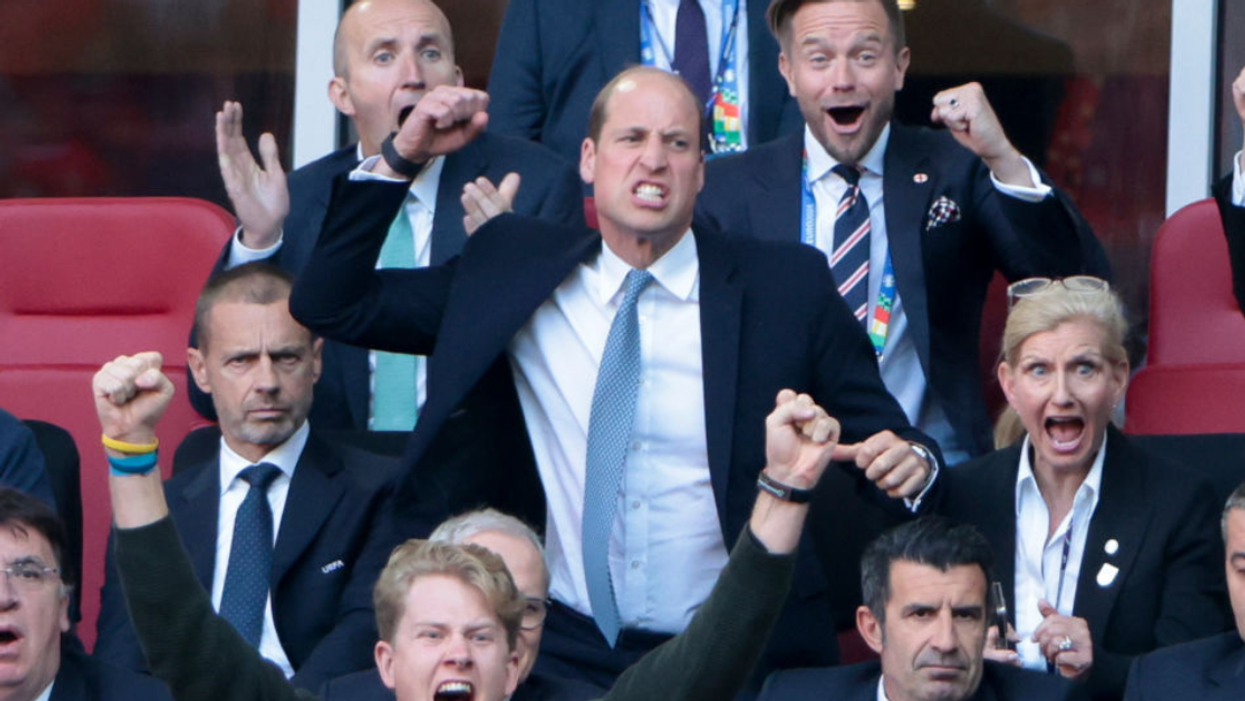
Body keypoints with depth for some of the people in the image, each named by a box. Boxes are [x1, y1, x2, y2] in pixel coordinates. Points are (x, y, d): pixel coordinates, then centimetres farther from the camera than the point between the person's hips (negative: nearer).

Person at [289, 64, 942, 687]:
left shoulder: (788, 285, 1)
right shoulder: (509, 270, 7)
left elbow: (876, 428, 5)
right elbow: (330, 304, 9)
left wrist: (910, 461, -18)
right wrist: (398, 158, 2)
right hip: (564, 648, -1)